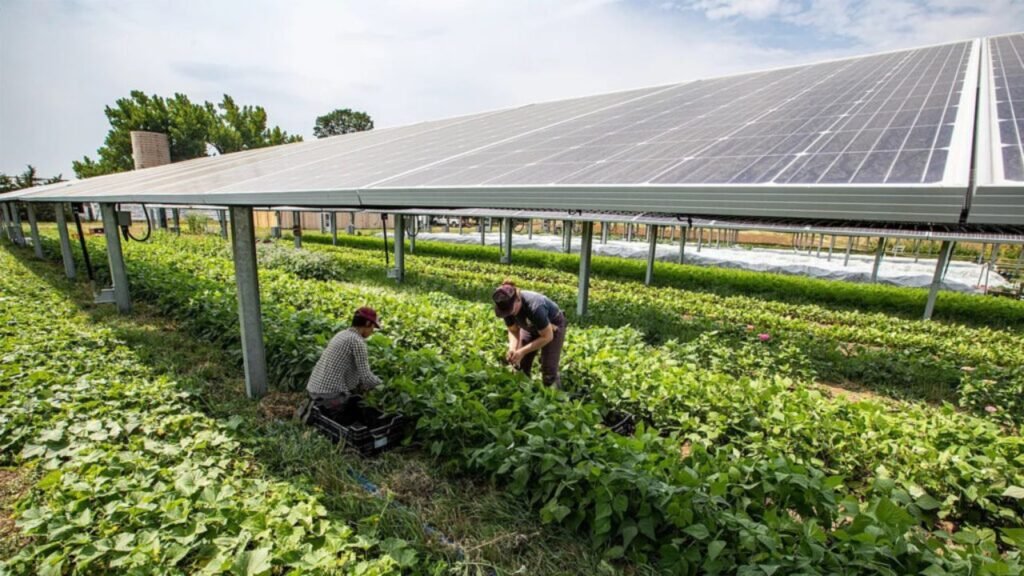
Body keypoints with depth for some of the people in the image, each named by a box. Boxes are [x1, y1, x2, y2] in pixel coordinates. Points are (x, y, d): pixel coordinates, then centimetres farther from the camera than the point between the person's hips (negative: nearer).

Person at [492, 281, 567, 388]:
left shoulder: (535, 307, -41)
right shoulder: (508, 306, -24)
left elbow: (547, 337, -29)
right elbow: (513, 331, -8)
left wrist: (522, 351, -32)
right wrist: (512, 349, -27)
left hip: (553, 326, -5)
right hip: (531, 327, 5)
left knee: (548, 371, -11)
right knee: (520, 367, -2)